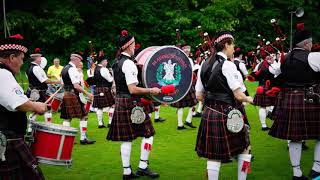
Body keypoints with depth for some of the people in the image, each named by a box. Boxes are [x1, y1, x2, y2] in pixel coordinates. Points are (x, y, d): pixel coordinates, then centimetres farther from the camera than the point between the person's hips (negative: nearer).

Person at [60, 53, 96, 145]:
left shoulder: (64, 69, 16)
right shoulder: (73, 69, -14)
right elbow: (76, 86, -21)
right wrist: (87, 94, -16)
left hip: (65, 95, 10)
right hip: (73, 96, -10)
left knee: (67, 118, 9)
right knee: (84, 116, -2)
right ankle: (83, 138, 1)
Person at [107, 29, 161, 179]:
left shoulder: (116, 63, 14)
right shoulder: (129, 63, -16)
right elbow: (133, 89, -21)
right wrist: (151, 90, -13)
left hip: (119, 102, 9)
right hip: (131, 103, -9)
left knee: (127, 139, 10)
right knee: (148, 133, 3)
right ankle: (143, 167, 7)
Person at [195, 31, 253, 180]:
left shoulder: (204, 66, 7)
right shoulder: (228, 65, -13)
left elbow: (199, 96, 9)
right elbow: (239, 95, -15)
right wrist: (249, 99, 5)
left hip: (209, 114, 6)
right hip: (228, 114, -6)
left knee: (214, 155, 10)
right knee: (244, 149, 14)